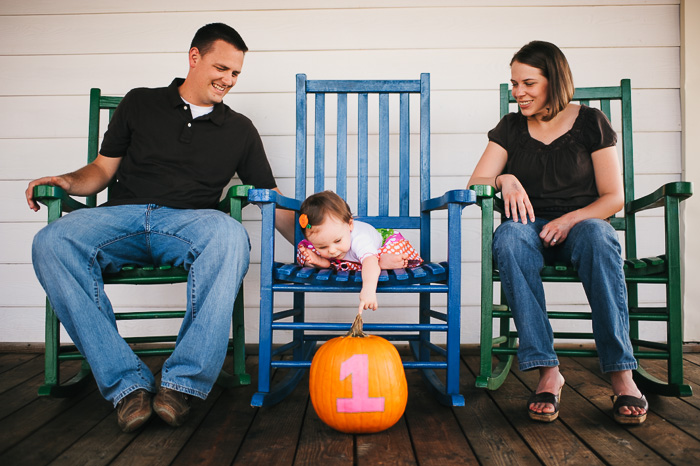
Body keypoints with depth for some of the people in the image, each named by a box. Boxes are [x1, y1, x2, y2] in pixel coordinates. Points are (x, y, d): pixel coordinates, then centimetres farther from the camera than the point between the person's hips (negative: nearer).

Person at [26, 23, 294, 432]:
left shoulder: (239, 129, 17)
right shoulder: (140, 103, 18)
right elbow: (103, 168, 19)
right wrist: (70, 181, -3)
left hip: (189, 221, -1)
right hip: (123, 215, 2)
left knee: (229, 234, -36)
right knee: (51, 243, -29)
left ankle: (184, 382, -30)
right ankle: (128, 383, -26)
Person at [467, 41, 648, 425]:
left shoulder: (590, 122, 5)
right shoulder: (510, 128, 10)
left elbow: (614, 198, 1)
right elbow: (473, 185, 3)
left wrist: (570, 220, -17)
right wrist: (503, 180, -19)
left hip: (582, 223, -1)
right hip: (531, 227, 1)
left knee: (597, 235, -37)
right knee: (508, 236, -35)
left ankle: (621, 374, -31)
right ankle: (548, 371, -36)